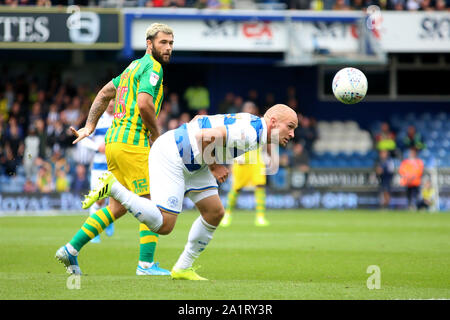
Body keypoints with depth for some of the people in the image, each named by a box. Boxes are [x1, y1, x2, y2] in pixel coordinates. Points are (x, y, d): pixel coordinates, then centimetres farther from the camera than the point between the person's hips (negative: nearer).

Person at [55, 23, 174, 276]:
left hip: (115, 141, 9)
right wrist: (157, 136, -10)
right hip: (133, 143, -9)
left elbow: (104, 94, 27)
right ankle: (146, 264, -7)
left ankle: (71, 249, 13)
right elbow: (144, 104, -23)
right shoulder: (152, 68, -9)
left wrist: (90, 126, 25)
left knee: (117, 207, 14)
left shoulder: (135, 66, 21)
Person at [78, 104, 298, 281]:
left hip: (191, 163, 11)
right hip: (170, 156, -11)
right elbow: (205, 137, -30)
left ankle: (183, 268, 17)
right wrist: (214, 166, -15)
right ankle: (112, 187, -3)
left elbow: (199, 120, 18)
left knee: (215, 212, 7)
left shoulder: (250, 126, 12)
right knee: (163, 225, -13)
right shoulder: (250, 133, -21)